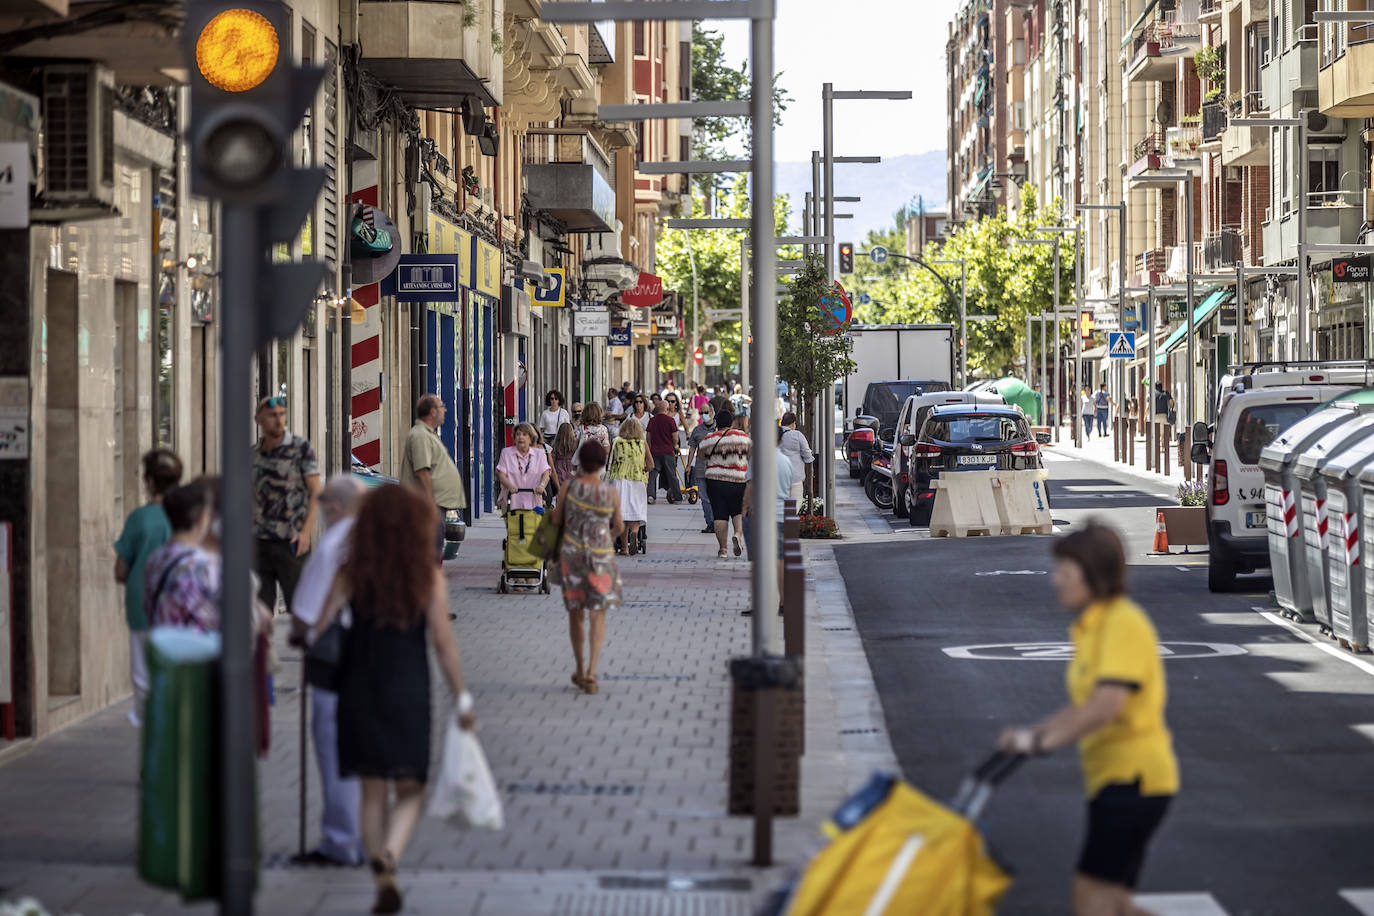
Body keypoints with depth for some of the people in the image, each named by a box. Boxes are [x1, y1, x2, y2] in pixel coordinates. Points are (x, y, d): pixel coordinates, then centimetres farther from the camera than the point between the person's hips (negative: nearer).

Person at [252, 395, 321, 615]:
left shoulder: (300, 447, -2)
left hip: (292, 541, -4)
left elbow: (315, 492, -6)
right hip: (259, 542, 4)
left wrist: (306, 531, -16)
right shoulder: (252, 454, 10)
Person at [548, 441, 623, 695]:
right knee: (597, 615, 4)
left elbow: (556, 519, 1)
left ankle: (580, 670, 22)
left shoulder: (571, 486, -7)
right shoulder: (611, 493, -6)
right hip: (601, 557, -1)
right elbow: (619, 527, 6)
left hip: (572, 553, 1)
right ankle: (591, 674, -8)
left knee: (575, 612, 15)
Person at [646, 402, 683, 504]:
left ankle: (650, 495, -14)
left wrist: (650, 450, 25)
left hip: (654, 451, 3)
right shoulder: (670, 420, -7)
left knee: (653, 474, 2)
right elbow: (675, 437, -7)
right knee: (672, 475, 6)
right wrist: (675, 445, 13)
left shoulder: (652, 421, 6)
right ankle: (677, 497, 13)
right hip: (668, 452, -3)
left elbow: (648, 438, 13)